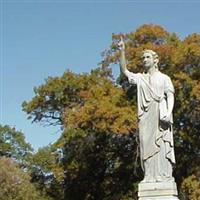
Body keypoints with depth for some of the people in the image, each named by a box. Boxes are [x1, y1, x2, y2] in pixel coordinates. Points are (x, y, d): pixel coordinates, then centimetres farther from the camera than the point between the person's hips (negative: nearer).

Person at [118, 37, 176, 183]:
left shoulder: (164, 78, 11)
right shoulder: (140, 78, 21)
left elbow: (170, 96, 2)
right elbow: (124, 70, 16)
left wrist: (169, 112, -15)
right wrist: (122, 51, 6)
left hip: (160, 117, -3)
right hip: (145, 117, 3)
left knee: (162, 145, -8)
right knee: (146, 146, -2)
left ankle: (164, 176, -10)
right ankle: (150, 176, -2)